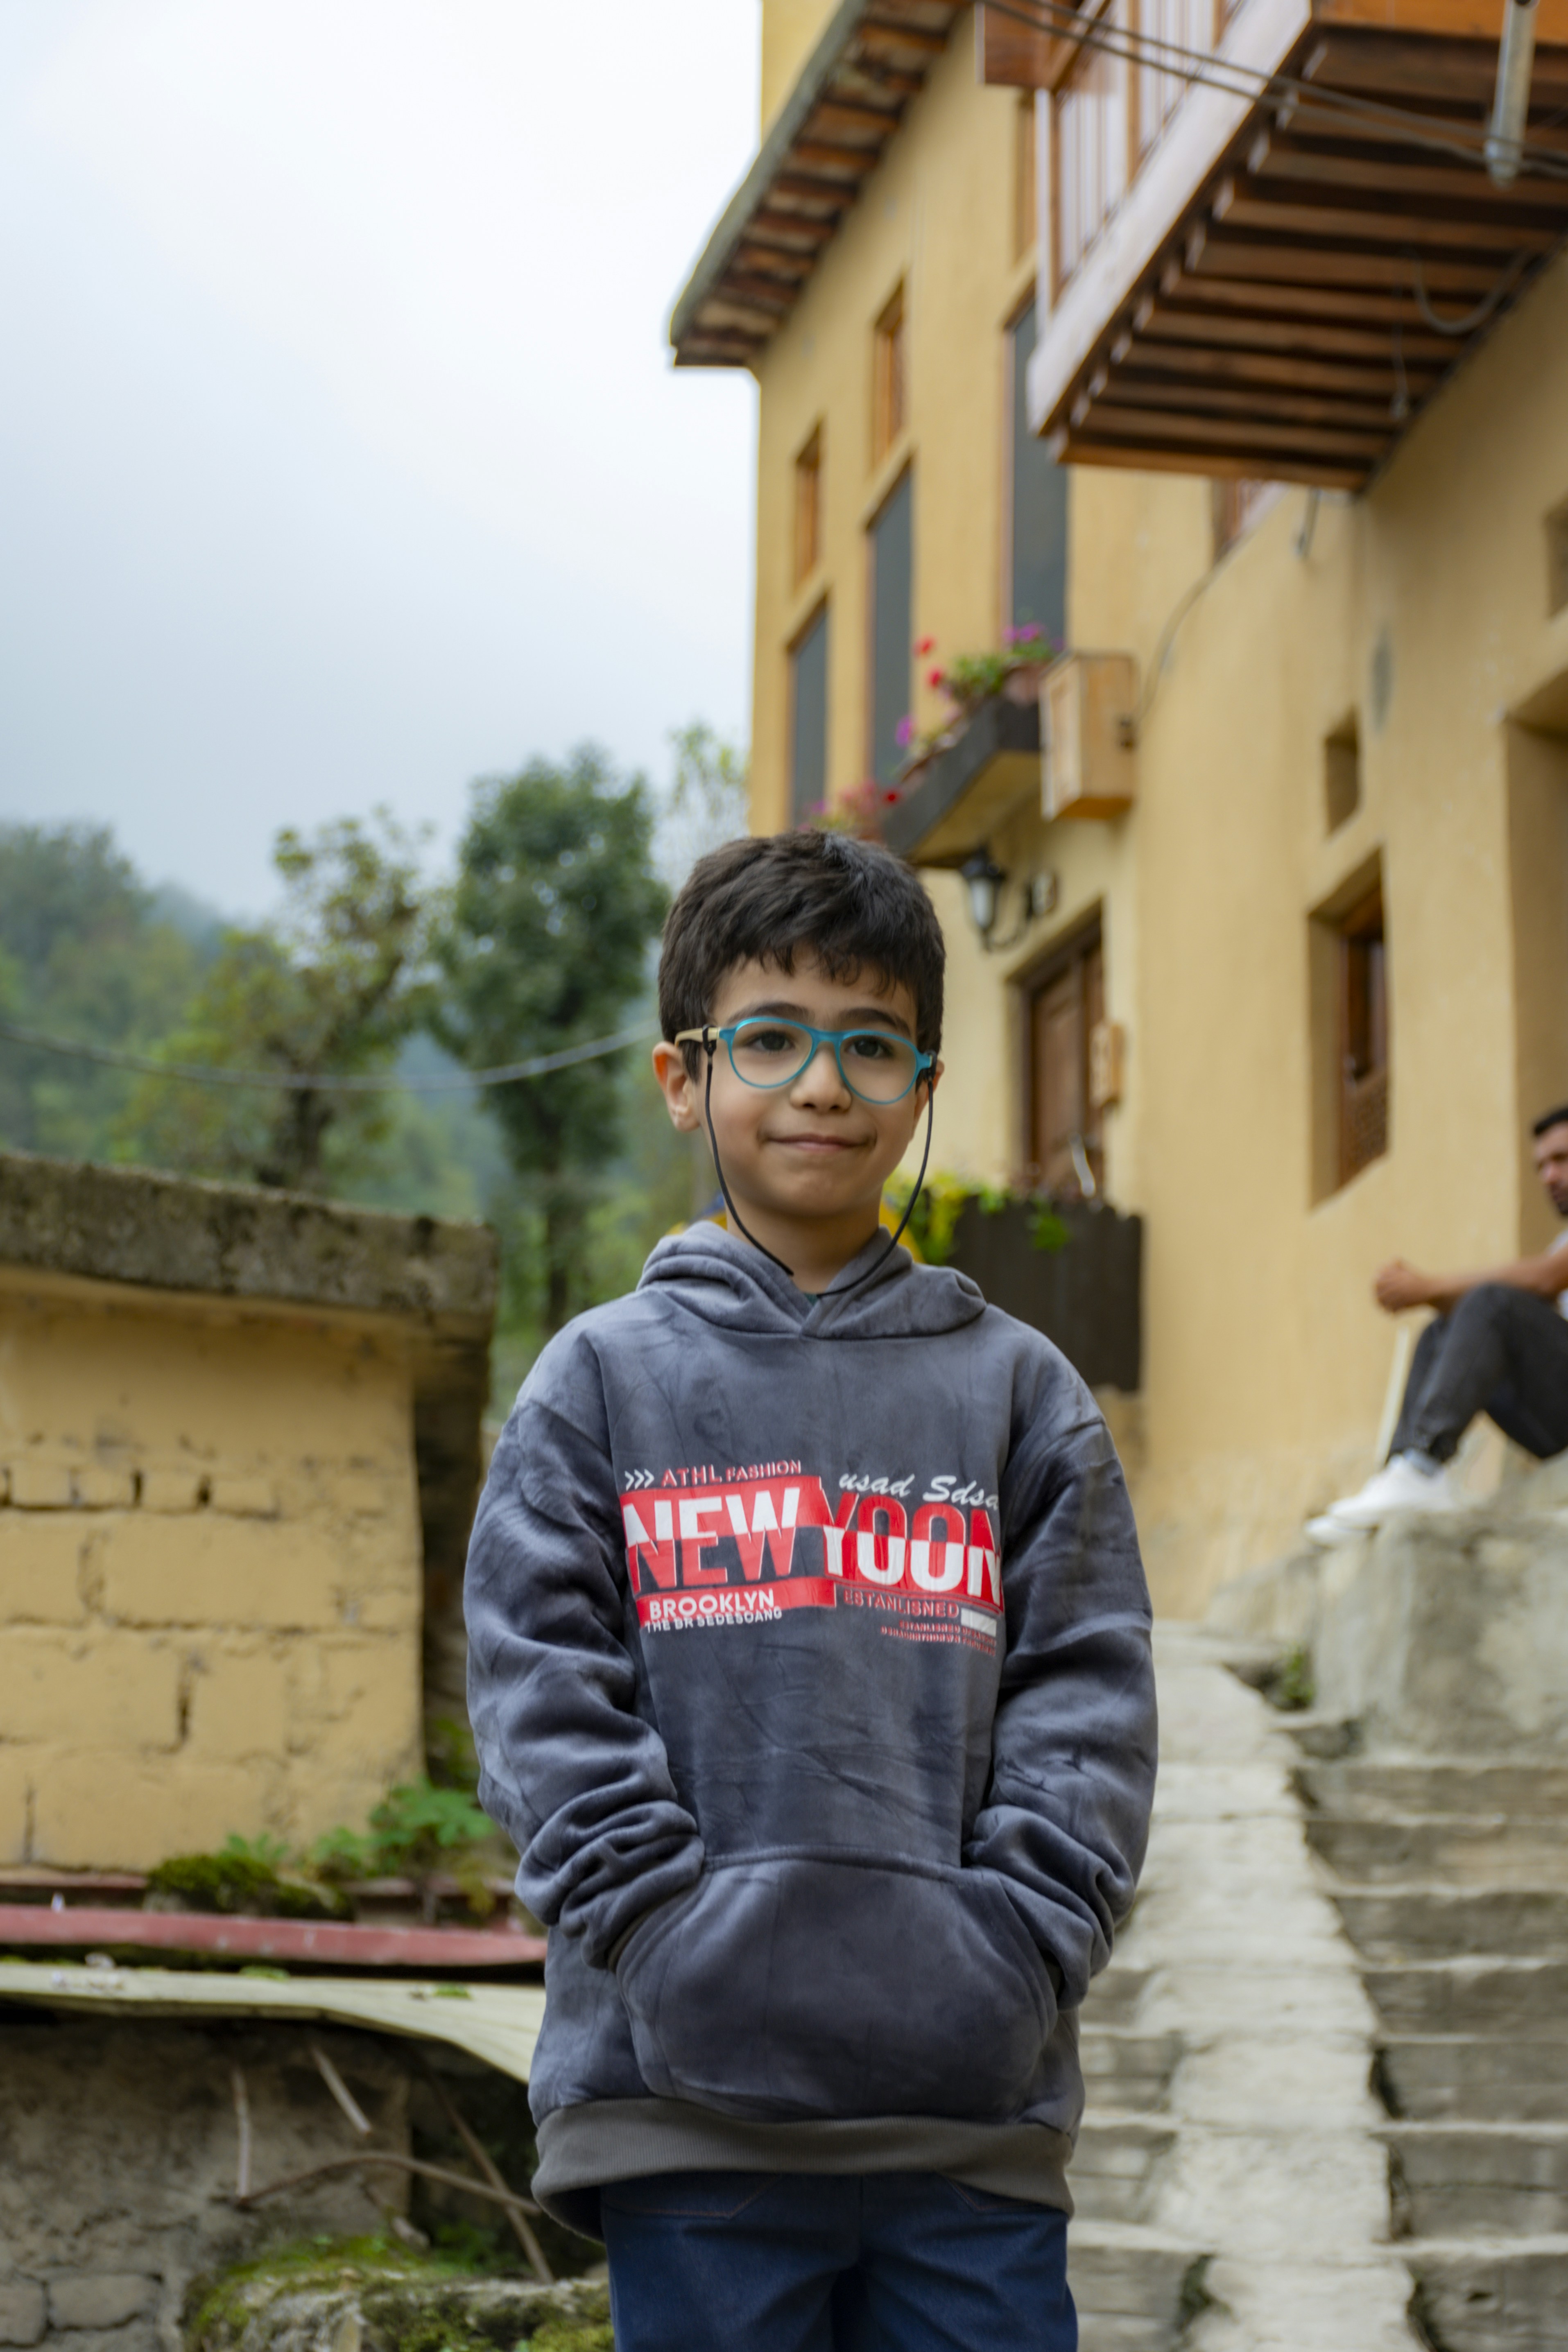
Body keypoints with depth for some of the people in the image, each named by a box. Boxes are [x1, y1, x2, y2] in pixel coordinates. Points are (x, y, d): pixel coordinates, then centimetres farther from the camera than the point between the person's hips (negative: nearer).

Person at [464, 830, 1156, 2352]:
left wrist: (1017, 1943, -8)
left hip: (975, 2108, 1)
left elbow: (1087, 1698, 6)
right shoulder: (601, 1383, 7)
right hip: (685, 2097, -1)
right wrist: (668, 1931, -12)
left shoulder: (1019, 1392, 11)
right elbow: (540, 1687, 0)